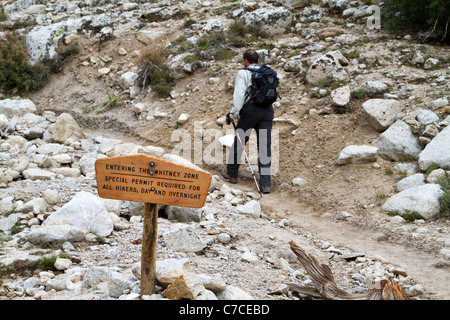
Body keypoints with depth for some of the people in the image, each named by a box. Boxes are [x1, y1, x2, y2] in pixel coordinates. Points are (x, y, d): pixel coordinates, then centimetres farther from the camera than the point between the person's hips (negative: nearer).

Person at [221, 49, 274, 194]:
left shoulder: (243, 73, 2)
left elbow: (239, 93, -9)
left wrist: (234, 112, -8)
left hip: (251, 109, -4)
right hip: (267, 110, 4)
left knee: (239, 141, 13)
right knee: (265, 146, 1)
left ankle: (232, 173, 27)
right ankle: (265, 183, -4)